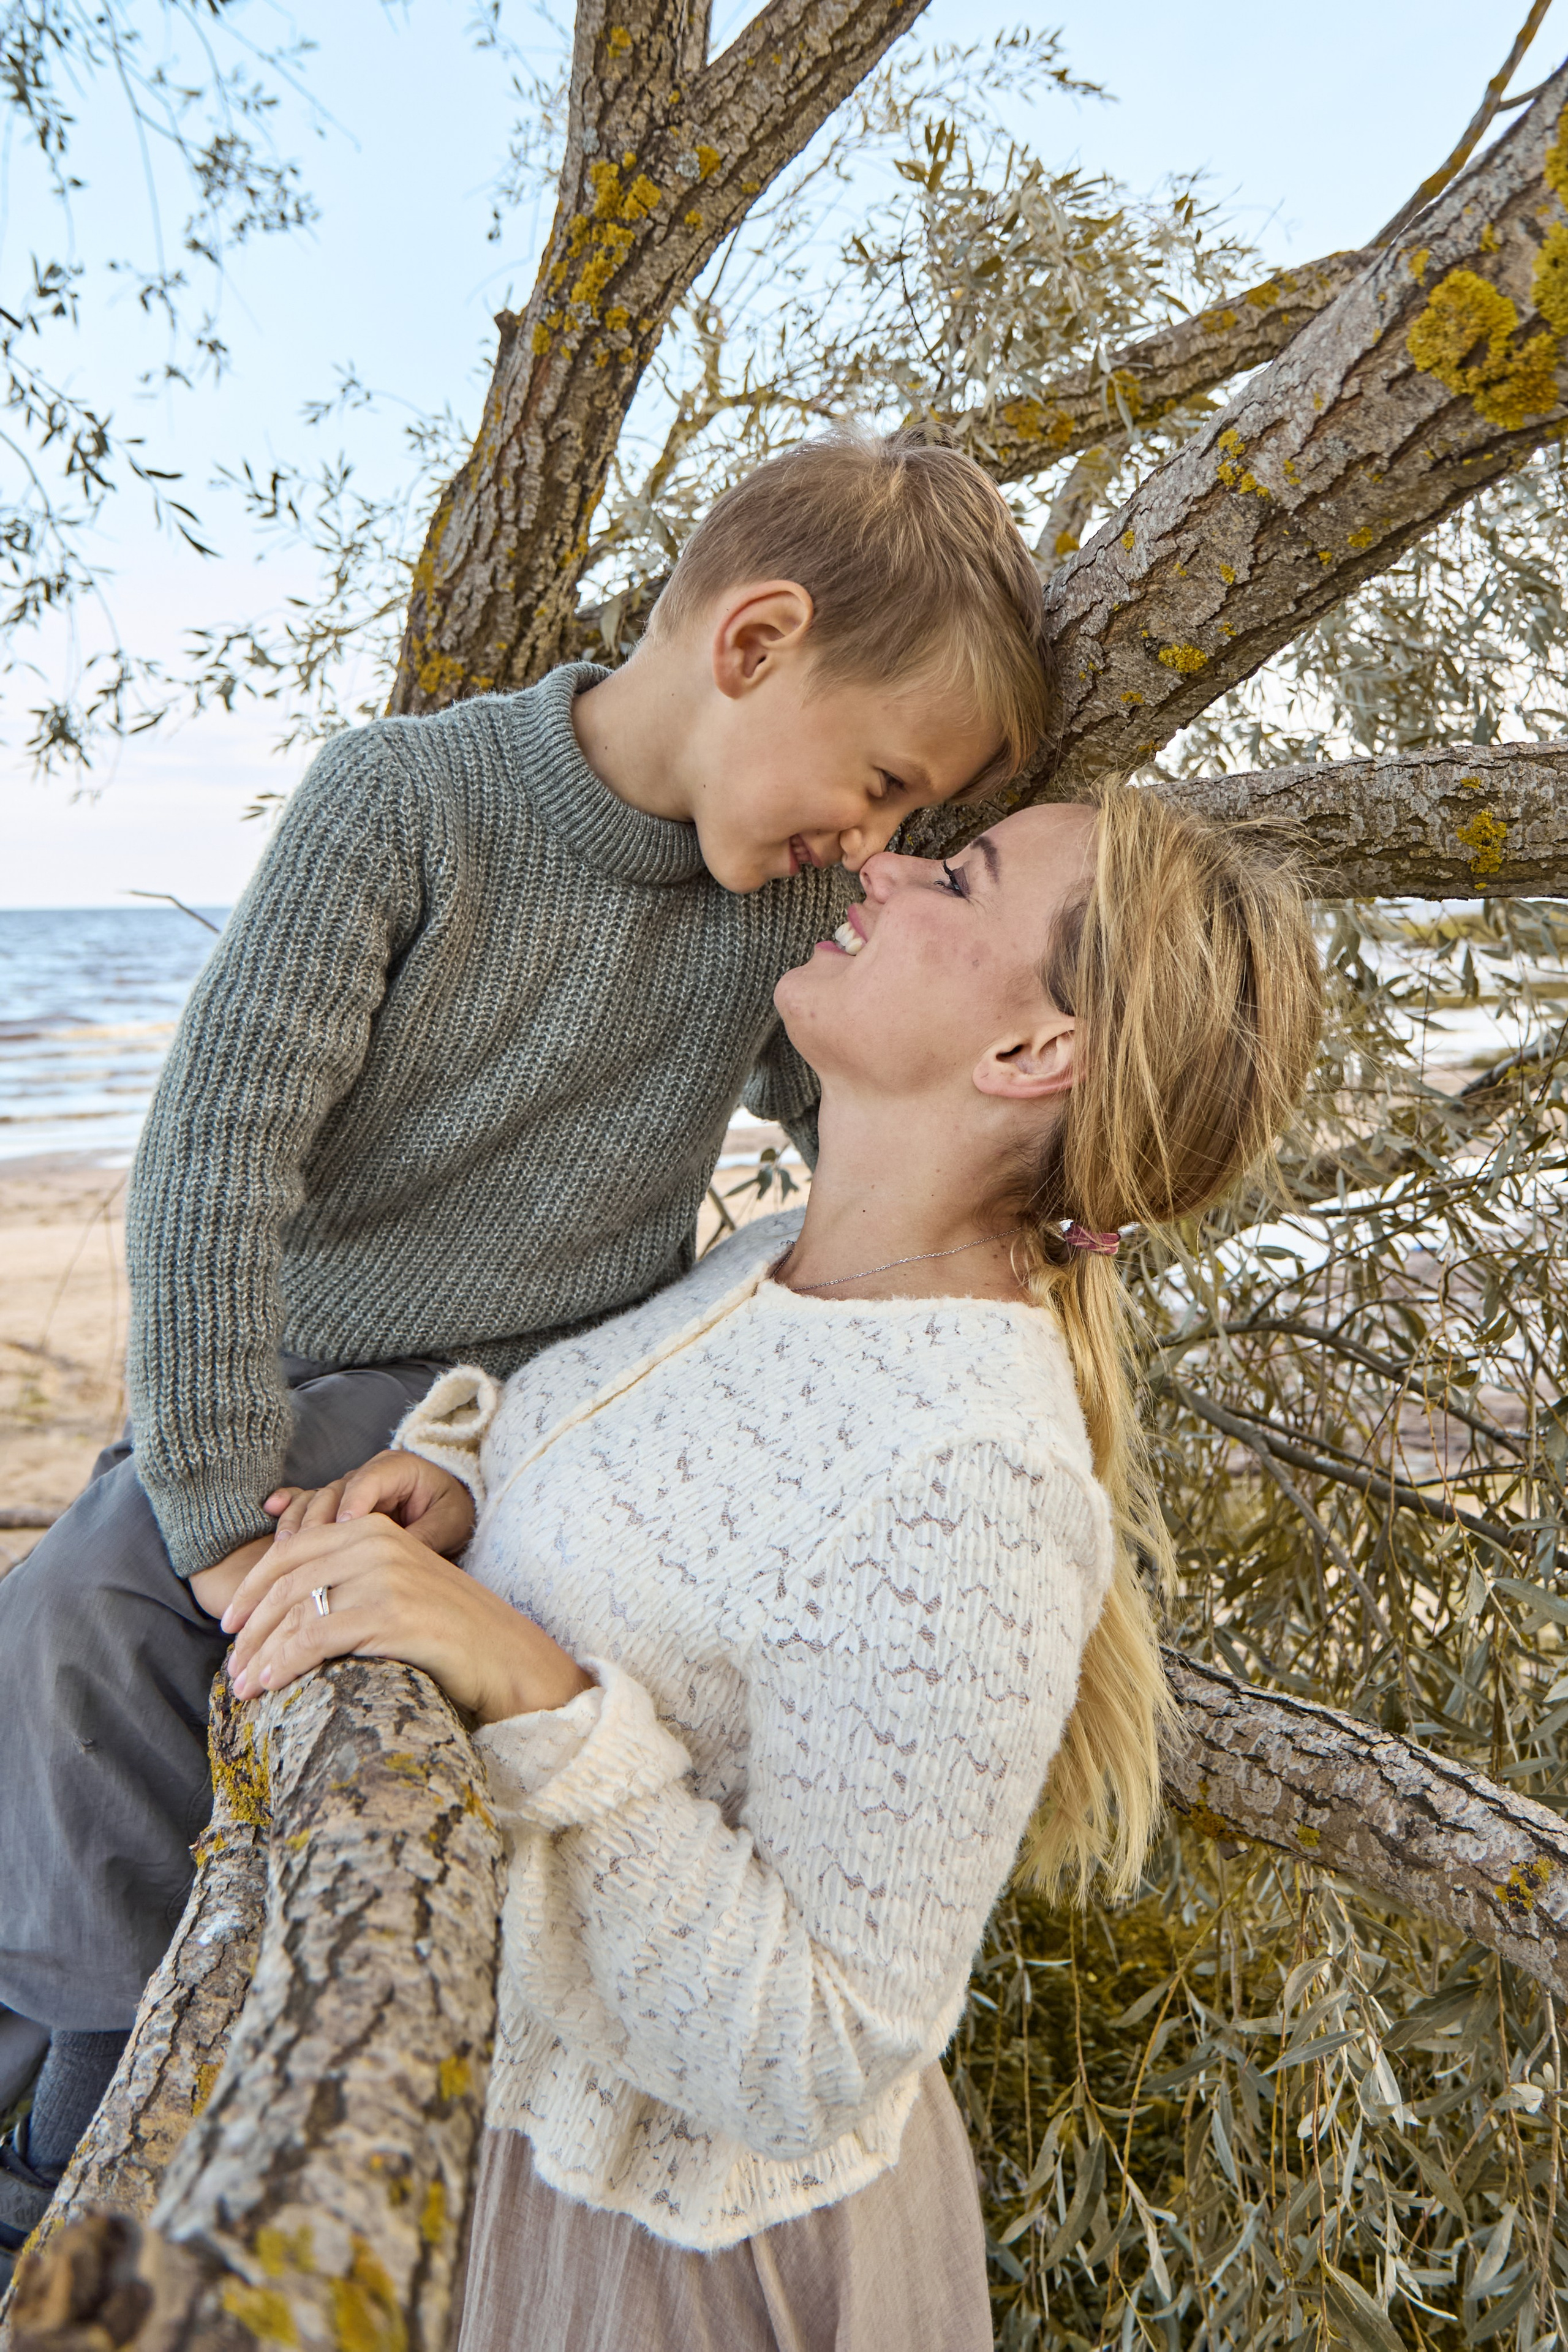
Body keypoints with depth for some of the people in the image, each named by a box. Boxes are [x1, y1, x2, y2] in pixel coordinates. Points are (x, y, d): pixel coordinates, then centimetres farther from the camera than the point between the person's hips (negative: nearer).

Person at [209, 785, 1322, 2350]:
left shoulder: (962, 1500, -33)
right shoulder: (796, 1256, -8)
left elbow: (814, 2073, -28)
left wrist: (539, 1697, -34)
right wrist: (458, 1454, -10)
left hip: (660, 2221, -6)